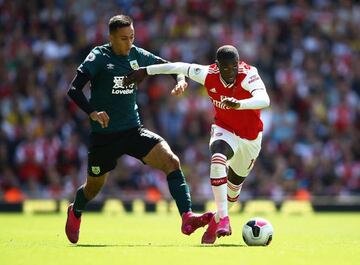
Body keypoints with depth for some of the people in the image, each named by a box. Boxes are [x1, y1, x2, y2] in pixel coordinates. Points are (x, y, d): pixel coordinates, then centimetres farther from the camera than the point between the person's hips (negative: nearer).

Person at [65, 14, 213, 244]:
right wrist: (92, 112, -35)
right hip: (104, 134, -3)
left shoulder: (137, 55, 2)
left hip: (133, 130, 3)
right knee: (94, 186, 13)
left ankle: (187, 218, -27)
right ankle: (75, 212, 49)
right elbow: (74, 90, -18)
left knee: (172, 161, -20)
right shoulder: (99, 57, -11)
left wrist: (181, 79, -6)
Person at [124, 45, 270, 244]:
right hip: (224, 130, 0)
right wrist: (145, 71, 0)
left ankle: (217, 220, 42)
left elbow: (264, 100, -47)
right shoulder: (209, 75, -21)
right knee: (218, 160, -33)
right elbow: (179, 67, -5)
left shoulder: (248, 75, -30)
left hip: (250, 137, 0)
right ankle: (223, 219, -29)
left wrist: (239, 104, -65)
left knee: (234, 184, 14)